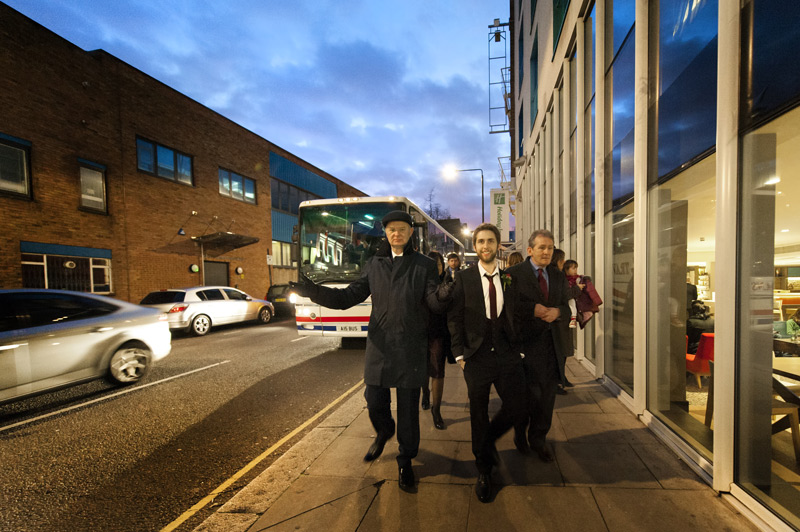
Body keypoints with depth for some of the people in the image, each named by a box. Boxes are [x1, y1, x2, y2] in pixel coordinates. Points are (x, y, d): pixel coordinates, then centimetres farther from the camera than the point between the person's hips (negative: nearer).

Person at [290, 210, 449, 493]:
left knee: (408, 407, 7)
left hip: (411, 348, -2)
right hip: (379, 345, 2)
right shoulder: (374, 264, 8)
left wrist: (442, 297, -33)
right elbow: (349, 296, 3)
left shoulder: (424, 265, 0)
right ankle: (383, 432, 47)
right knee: (375, 401, 11)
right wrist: (313, 291, -9)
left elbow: (434, 303, -9)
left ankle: (405, 462, 32)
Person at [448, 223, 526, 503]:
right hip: (477, 355, -2)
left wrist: (517, 346, -1)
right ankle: (484, 472, 34)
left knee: (516, 409, 5)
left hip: (507, 354, 2)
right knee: (478, 416, 10)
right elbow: (454, 318, -1)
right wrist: (459, 353, -5)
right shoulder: (463, 278, -2)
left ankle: (489, 439, 39)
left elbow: (517, 315, 7)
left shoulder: (510, 277, 4)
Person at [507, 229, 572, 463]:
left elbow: (568, 306, 10)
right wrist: (533, 310, -20)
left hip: (554, 343, 5)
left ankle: (538, 439, 31)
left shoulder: (558, 276, 13)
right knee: (530, 392, -1)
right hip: (527, 341, -5)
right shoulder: (514, 274, -5)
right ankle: (520, 430, 30)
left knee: (548, 393, 11)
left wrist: (557, 311, -11)